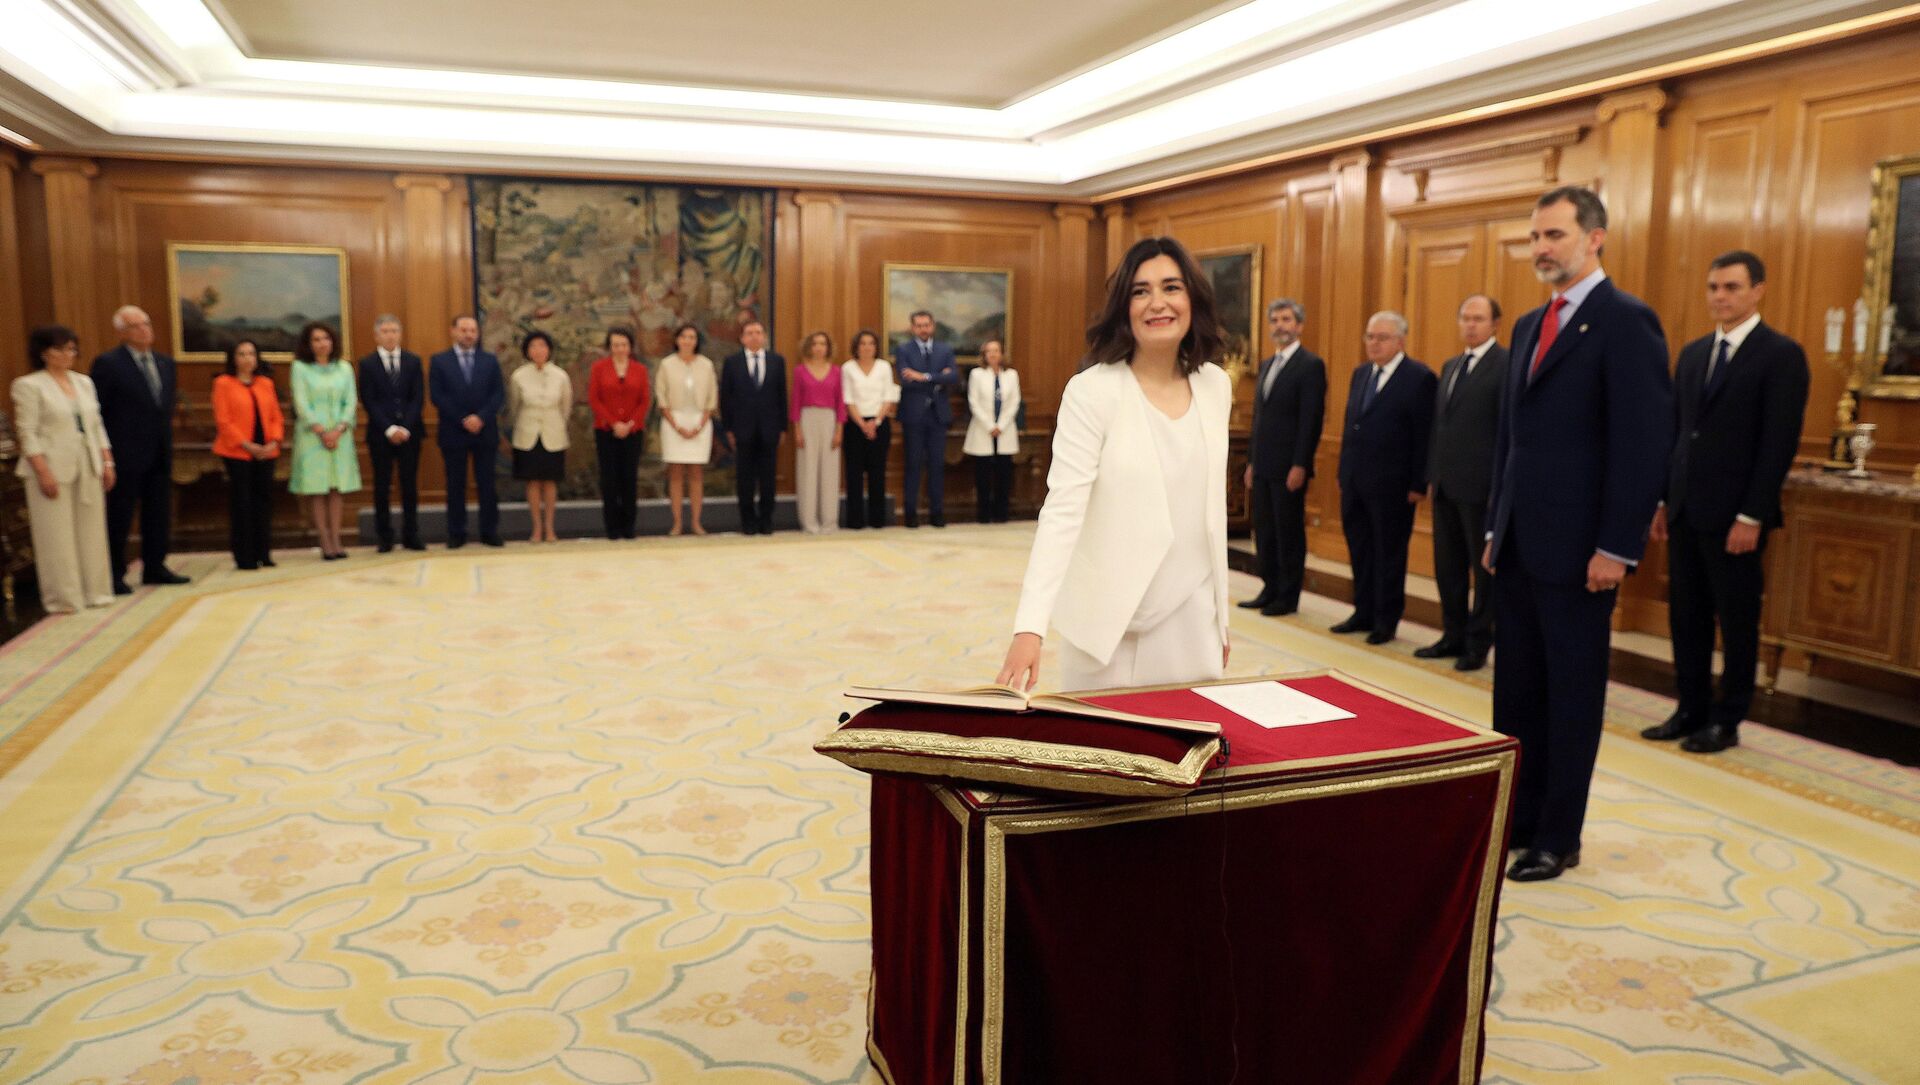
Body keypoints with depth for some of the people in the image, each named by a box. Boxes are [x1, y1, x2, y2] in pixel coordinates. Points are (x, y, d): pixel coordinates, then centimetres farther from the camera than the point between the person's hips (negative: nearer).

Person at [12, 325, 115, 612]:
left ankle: (94, 591, 14)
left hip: (88, 468, 5)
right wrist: (43, 472, -16)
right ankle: (63, 598, 6)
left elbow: (97, 426, 15)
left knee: (92, 532, 7)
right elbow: (27, 433, -8)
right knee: (57, 536, 0)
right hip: (53, 469, -5)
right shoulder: (29, 386, -3)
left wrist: (107, 462, 8)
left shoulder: (84, 382, 14)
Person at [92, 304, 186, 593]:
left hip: (159, 454, 6)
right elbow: (97, 412, -8)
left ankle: (154, 567, 22)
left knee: (159, 515, 11)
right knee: (119, 518, 2)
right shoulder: (108, 363, -7)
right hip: (127, 455, -6)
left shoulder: (165, 363, 12)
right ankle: (114, 576, 10)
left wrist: (167, 443, 12)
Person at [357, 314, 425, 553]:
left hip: (409, 432, 1)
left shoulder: (413, 361, 9)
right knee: (382, 487, 2)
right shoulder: (367, 364, 4)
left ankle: (411, 535, 9)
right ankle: (385, 537, 8)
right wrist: (389, 429, -12)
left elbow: (418, 398, 3)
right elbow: (368, 401, -2)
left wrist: (406, 427, -9)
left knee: (410, 485, 4)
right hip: (380, 434, -1)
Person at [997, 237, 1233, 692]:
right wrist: (1030, 626, -31)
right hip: (1112, 621, -4)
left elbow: (1212, 508, 12)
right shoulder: (1091, 391, -13)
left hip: (1191, 620, 5)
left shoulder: (1216, 386, 3)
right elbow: (1062, 508, -21)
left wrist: (1220, 614, 15)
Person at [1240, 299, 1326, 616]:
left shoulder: (1311, 365, -7)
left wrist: (1299, 465, -18)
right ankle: (1270, 590, 20)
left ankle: (1288, 596, 9)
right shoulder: (1267, 365, 17)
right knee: (1264, 530, 11)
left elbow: (1311, 419, -14)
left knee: (1289, 531, 0)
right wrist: (1252, 463, 16)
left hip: (1288, 467, -8)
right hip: (1263, 465, 8)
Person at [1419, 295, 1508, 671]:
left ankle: (1478, 643, 15)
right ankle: (1454, 636, 24)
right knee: (1448, 565, 13)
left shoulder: (1506, 365, -9)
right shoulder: (1450, 366, 16)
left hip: (1481, 485, -7)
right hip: (1446, 485, 7)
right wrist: (1432, 474, 13)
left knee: (1484, 567, 5)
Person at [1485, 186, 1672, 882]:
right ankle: (1516, 819, 25)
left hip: (1578, 549, -7)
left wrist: (1617, 548, -18)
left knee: (1572, 696, 5)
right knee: (1516, 690, 13)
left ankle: (1558, 839, 18)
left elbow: (1645, 442, -15)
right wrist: (1495, 525, 14)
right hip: (1519, 544, 7)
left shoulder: (1625, 321, -10)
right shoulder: (1529, 326, 15)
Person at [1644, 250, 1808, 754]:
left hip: (1734, 514, -6)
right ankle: (1690, 711, 21)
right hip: (1685, 509, 6)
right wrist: (1663, 499, 10)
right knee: (1686, 615, 11)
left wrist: (1751, 516, -16)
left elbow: (1780, 442, -12)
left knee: (1737, 619, 5)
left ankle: (1726, 721, 15)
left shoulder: (1781, 355, -7)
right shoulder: (1693, 353, 13)